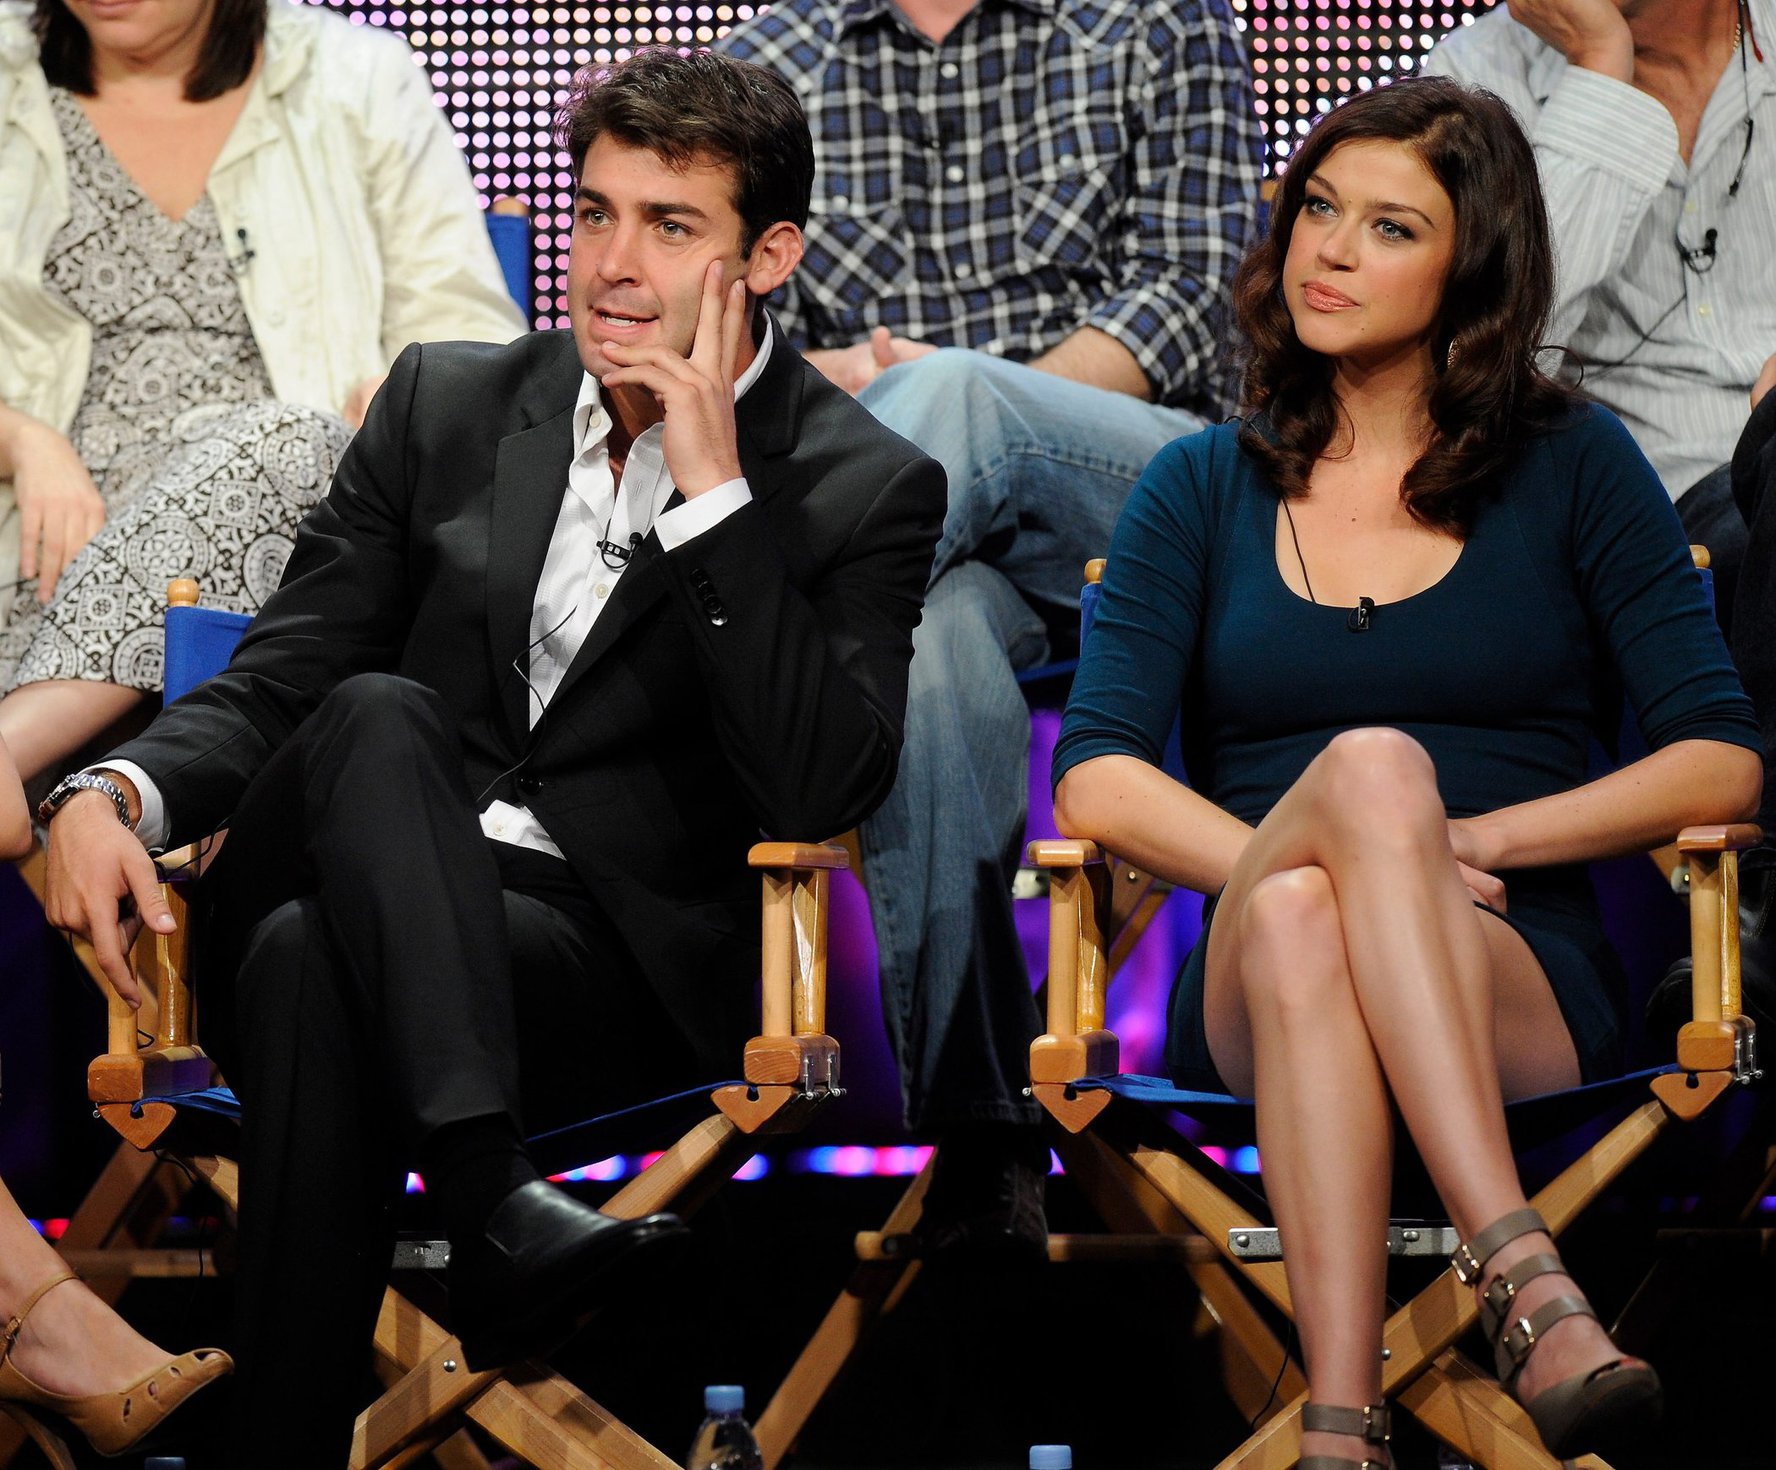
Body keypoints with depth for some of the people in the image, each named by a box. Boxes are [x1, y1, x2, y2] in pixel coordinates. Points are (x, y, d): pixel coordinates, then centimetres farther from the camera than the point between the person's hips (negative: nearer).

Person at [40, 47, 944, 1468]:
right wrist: (114, 794, -8)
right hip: (359, 896, 3)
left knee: (314, 963, -35)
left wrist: (709, 488, -12)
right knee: (377, 716, -33)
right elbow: (274, 686, 14)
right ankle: (495, 1201, -46)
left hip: (617, 959, -3)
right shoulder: (446, 405, 17)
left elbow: (818, 788, -10)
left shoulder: (865, 489, 5)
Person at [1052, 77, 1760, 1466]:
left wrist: (1467, 843, -8)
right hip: (1245, 1000, 1)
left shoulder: (1572, 467, 13)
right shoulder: (1202, 491, 17)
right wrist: (1294, 860, -14)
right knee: (1370, 763, -35)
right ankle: (1528, 1285, -50)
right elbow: (1096, 780, 4)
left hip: (1523, 994, -1)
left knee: (1305, 922, -37)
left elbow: (1721, 764, 4)